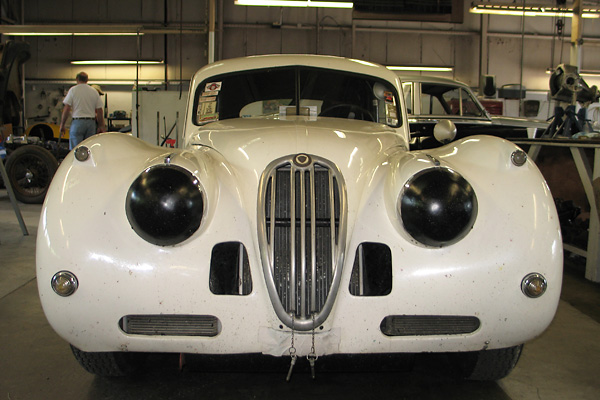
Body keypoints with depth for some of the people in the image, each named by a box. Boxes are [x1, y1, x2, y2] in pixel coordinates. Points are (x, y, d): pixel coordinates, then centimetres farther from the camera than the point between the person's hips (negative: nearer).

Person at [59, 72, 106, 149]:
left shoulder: (73, 90, -1)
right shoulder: (94, 91, 9)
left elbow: (67, 109, -6)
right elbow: (99, 111, 9)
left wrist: (62, 124, 2)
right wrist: (101, 126, 17)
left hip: (77, 122, -3)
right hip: (91, 123, 4)